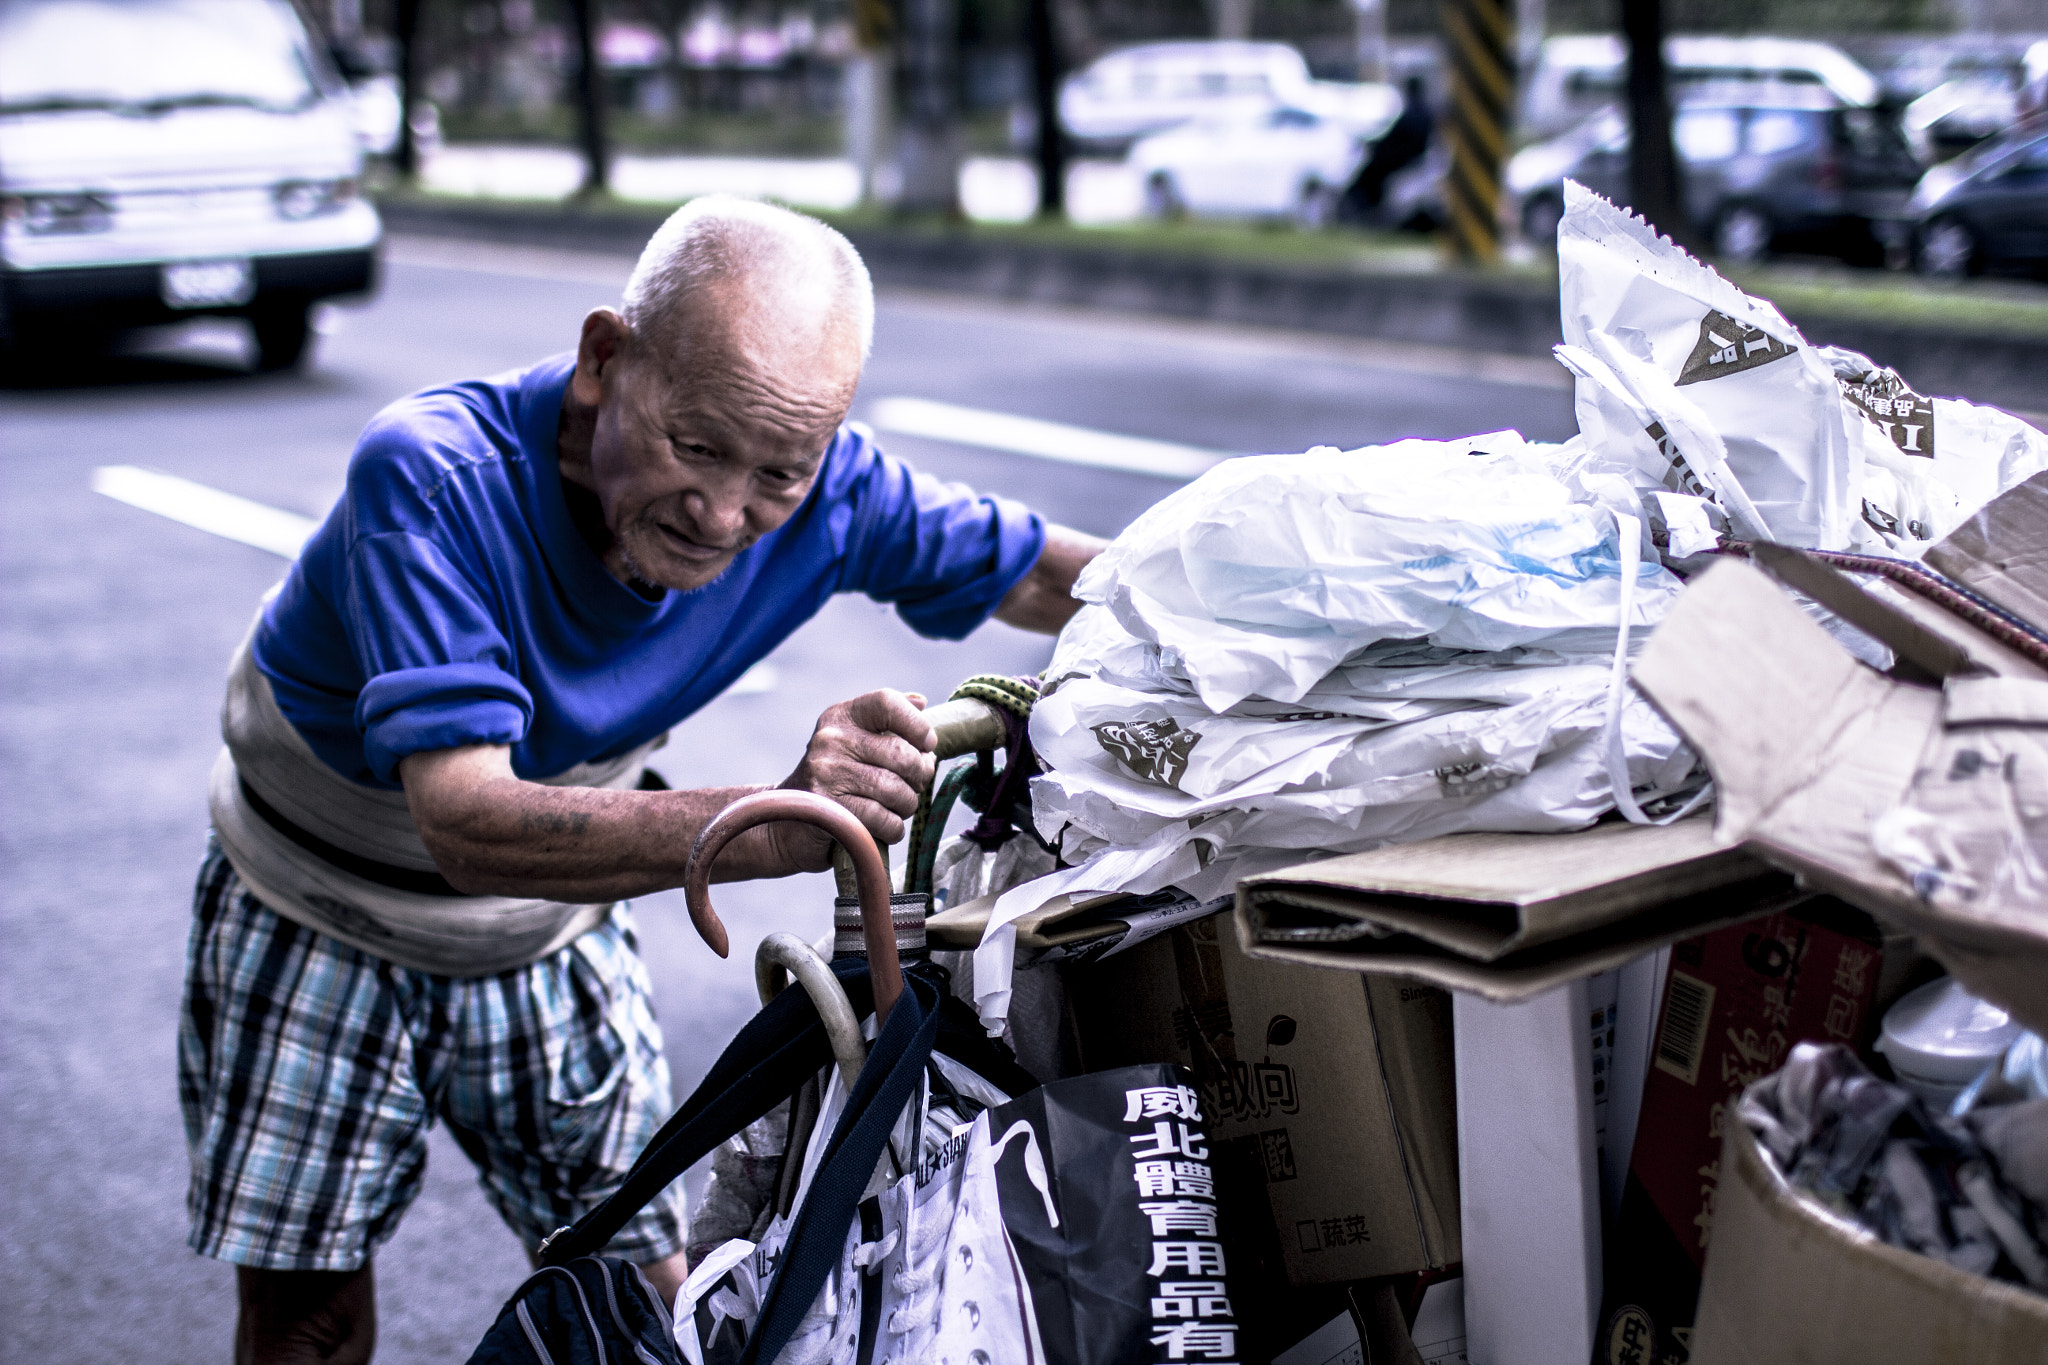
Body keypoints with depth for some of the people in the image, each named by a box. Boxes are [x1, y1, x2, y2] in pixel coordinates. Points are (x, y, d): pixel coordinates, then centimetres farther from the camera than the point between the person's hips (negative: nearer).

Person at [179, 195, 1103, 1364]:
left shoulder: (823, 489, -23)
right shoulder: (431, 476, -38)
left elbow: (1056, 577, -9)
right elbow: (466, 822, -47)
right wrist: (776, 827, -60)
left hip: (554, 939, 3)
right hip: (325, 932, -3)